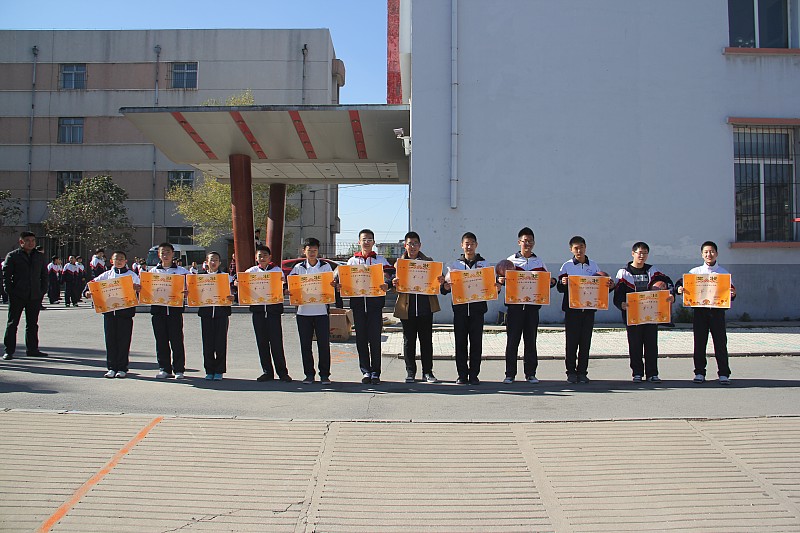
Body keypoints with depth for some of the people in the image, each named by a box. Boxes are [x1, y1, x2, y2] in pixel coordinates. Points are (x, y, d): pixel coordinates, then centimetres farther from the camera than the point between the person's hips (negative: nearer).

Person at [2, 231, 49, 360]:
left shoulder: (40, 257, 13)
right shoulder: (12, 256, 1)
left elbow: (44, 275, 16)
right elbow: (6, 275, -1)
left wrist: (43, 291, 6)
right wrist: (9, 291, -9)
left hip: (35, 296, 4)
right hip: (17, 296, -4)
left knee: (32, 324, 9)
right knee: (12, 323, 1)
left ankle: (32, 349, 17)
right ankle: (9, 350, 6)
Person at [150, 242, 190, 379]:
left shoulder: (181, 271, 6)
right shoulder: (153, 271, 12)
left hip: (175, 308, -2)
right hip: (158, 308, 2)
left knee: (177, 341, -1)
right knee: (161, 341, 5)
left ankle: (179, 369, 6)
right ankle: (164, 369, 14)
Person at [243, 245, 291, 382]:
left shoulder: (277, 270, 7)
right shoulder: (252, 271, 13)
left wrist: (283, 284, -19)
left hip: (274, 309, -3)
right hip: (258, 310, 3)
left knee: (276, 342, -5)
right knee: (262, 342, 5)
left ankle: (282, 372, 3)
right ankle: (267, 372, 14)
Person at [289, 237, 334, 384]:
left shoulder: (325, 266, 7)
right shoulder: (298, 267, 11)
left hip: (321, 310, -1)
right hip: (303, 310, 2)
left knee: (324, 344, -2)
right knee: (305, 344, 5)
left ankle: (324, 375, 6)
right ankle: (309, 374, 14)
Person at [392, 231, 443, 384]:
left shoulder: (429, 262, 10)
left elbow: (435, 282, 9)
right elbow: (396, 288, 6)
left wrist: (441, 281, -14)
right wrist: (394, 284, -17)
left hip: (425, 307, 0)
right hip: (407, 308, 0)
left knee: (426, 340, 4)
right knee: (409, 341, 5)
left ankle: (427, 372, 13)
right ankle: (410, 372, 14)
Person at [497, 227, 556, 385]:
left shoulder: (539, 262, 11)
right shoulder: (511, 261, 5)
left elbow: (545, 281, 15)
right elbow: (503, 278, 5)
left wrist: (552, 282, -6)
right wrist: (501, 280, -16)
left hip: (533, 305, 2)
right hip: (515, 305, -2)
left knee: (530, 340, 6)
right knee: (512, 340, 0)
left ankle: (530, 373, 14)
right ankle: (510, 374, 7)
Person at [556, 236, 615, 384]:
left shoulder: (594, 266, 10)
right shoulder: (567, 266, 3)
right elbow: (560, 288, -1)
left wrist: (610, 286, -7)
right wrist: (563, 283, -23)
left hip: (589, 309, 2)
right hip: (572, 309, -2)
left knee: (585, 341, 4)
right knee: (571, 341, -1)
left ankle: (582, 372, 11)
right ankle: (571, 372, 7)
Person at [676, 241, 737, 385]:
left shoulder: (724, 273, 8)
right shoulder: (694, 272, 7)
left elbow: (730, 291, 7)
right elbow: (682, 283, 2)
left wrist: (733, 294, -15)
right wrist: (680, 289, -20)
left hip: (717, 310, 0)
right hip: (700, 310, 0)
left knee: (720, 342, 0)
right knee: (699, 342, 3)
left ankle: (723, 373, 5)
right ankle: (699, 372, 10)